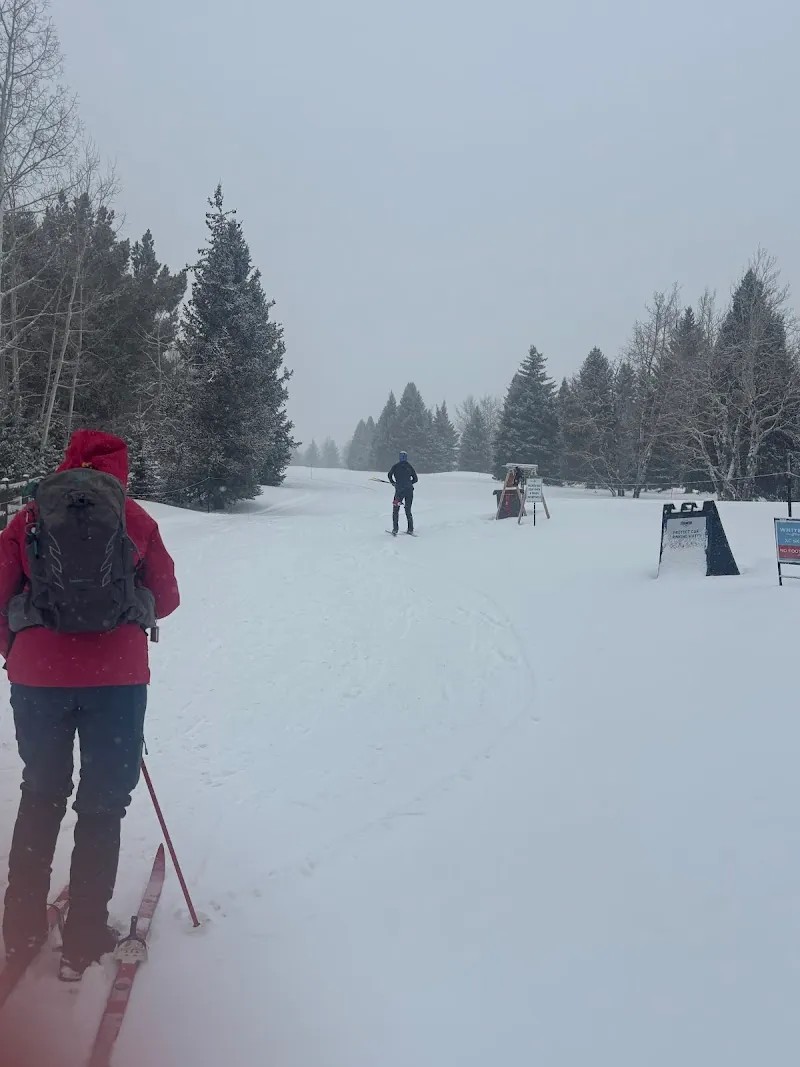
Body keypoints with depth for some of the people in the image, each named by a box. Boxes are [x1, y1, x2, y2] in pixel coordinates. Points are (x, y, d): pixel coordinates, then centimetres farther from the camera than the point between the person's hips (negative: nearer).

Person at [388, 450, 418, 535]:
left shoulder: (396, 466, 1)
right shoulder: (410, 467, 8)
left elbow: (389, 475, -6)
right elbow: (415, 479, 10)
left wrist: (393, 482, 12)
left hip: (399, 490, -2)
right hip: (409, 490, 3)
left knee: (396, 509, 7)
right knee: (408, 510, 12)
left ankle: (395, 529, -3)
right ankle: (410, 529, 7)